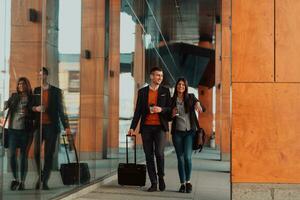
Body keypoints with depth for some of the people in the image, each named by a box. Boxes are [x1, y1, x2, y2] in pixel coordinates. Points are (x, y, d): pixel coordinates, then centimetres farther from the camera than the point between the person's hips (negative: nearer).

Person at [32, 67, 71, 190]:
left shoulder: (56, 91, 5)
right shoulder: (36, 91, 12)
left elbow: (61, 109, 3)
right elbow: (30, 106, 12)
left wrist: (66, 126, -4)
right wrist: (36, 108, -12)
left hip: (52, 126, -1)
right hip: (39, 125, 2)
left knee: (49, 154, -1)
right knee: (36, 152, -6)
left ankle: (44, 181, 5)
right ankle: (40, 176, 15)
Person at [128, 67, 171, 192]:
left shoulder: (165, 91, 7)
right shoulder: (142, 92, 8)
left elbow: (169, 109, 6)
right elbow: (138, 111, 8)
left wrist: (161, 109, -16)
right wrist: (132, 127, 1)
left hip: (160, 127, -1)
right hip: (146, 127, 1)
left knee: (159, 153, -14)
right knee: (149, 156, 2)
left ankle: (161, 177, 11)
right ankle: (153, 183, 9)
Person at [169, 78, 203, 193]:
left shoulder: (191, 97, 5)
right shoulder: (172, 100, 7)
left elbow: (199, 106, -6)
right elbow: (169, 118, 12)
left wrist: (197, 104, -28)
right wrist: (172, 114, -10)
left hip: (190, 131, -2)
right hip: (177, 132, 2)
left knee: (187, 157, -13)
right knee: (180, 158, 3)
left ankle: (188, 181, 5)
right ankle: (182, 184, 12)